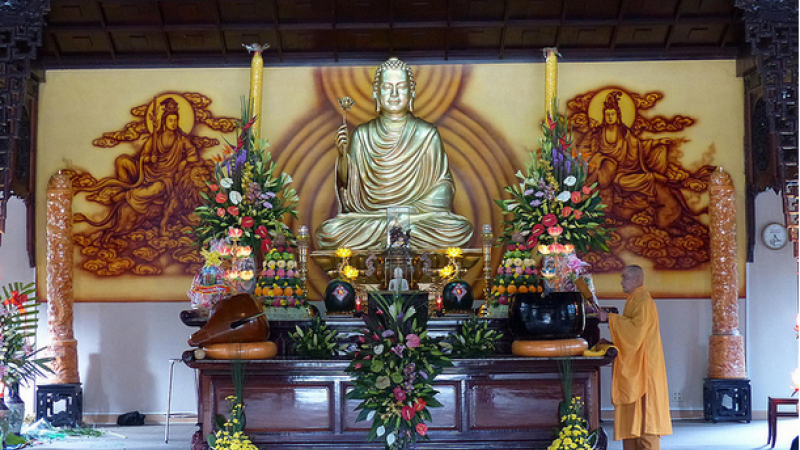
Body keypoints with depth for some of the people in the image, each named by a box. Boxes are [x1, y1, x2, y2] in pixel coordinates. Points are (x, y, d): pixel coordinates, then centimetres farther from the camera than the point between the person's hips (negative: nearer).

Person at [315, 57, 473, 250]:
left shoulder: (426, 134, 4)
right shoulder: (362, 135, 7)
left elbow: (443, 184, 4)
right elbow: (348, 184, 6)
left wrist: (413, 209, -12)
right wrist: (343, 154, -11)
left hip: (419, 215, 0)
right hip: (369, 216, 0)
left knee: (459, 230, -29)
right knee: (329, 232, -27)